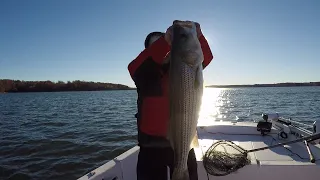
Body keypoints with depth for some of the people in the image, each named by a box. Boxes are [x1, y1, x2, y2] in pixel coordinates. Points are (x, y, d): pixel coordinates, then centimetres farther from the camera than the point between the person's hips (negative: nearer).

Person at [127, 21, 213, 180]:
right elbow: (134, 66, -24)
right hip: (151, 144, -1)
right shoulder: (143, 70, 0)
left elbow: (206, 57, -7)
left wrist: (197, 36, -28)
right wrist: (164, 40, -38)